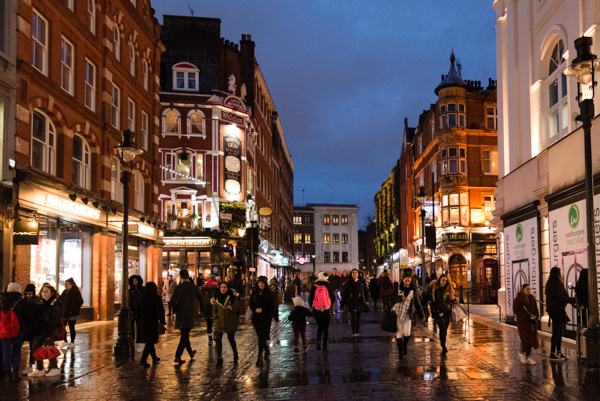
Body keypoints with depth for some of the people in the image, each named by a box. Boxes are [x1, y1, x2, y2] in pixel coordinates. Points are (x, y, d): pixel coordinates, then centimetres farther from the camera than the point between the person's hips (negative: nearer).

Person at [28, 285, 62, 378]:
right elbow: (35, 317, 10)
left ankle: (55, 368, 12)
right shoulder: (41, 303, 12)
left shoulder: (55, 304, -9)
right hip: (39, 330, 7)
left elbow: (54, 320, -13)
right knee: (36, 348, 7)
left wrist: (50, 333, -17)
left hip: (49, 331, -7)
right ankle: (40, 369, 17)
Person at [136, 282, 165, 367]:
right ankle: (143, 360, -10)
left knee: (149, 341, 18)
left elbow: (138, 311, 7)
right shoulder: (157, 298, -11)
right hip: (152, 322, -5)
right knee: (150, 342, -1)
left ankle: (154, 358, 31)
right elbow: (160, 311, -12)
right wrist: (162, 321, -3)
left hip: (143, 322, 6)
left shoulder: (141, 298, 2)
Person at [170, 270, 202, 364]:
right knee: (185, 335, 2)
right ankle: (177, 356, -6)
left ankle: (191, 353, 31)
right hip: (190, 314, -1)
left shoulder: (178, 287, -6)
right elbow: (200, 300, 6)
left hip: (180, 314, 1)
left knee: (185, 334, 18)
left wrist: (176, 309, 2)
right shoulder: (194, 287, -3)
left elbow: (172, 301, -15)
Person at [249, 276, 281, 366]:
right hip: (256, 317, 4)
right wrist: (255, 309, -13)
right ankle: (267, 350, 39)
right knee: (260, 336, 13)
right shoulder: (254, 293, 7)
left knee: (261, 336, -11)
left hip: (266, 317, -4)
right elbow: (251, 304, 9)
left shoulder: (270, 294, -5)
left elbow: (274, 307, -6)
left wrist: (277, 319, -8)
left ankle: (260, 358, -9)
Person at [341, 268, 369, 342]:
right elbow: (344, 293, 7)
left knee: (358, 318, 8)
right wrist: (343, 303, 5)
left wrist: (366, 300, -5)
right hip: (351, 302, -2)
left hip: (359, 303, 2)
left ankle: (357, 333, 19)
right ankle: (354, 334, -13)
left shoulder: (361, 282, 5)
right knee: (353, 318, -13)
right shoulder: (348, 283, 3)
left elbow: (366, 291, 8)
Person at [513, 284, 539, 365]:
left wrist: (536, 317, 1)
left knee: (531, 339, 4)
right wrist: (525, 316, -18)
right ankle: (522, 353, 11)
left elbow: (535, 309, 17)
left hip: (532, 321, 6)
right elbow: (515, 309, -11)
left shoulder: (532, 298, 11)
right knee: (526, 337, -12)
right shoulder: (518, 298, -7)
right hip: (523, 321, -6)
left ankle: (528, 357, 11)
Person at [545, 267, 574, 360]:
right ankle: (553, 354, -4)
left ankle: (558, 352, 20)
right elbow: (560, 297, -19)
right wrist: (573, 300, -11)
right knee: (556, 332, -6)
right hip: (557, 310, -10)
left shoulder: (549, 283, 14)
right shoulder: (558, 284, -14)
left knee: (559, 331, 15)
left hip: (552, 309, 10)